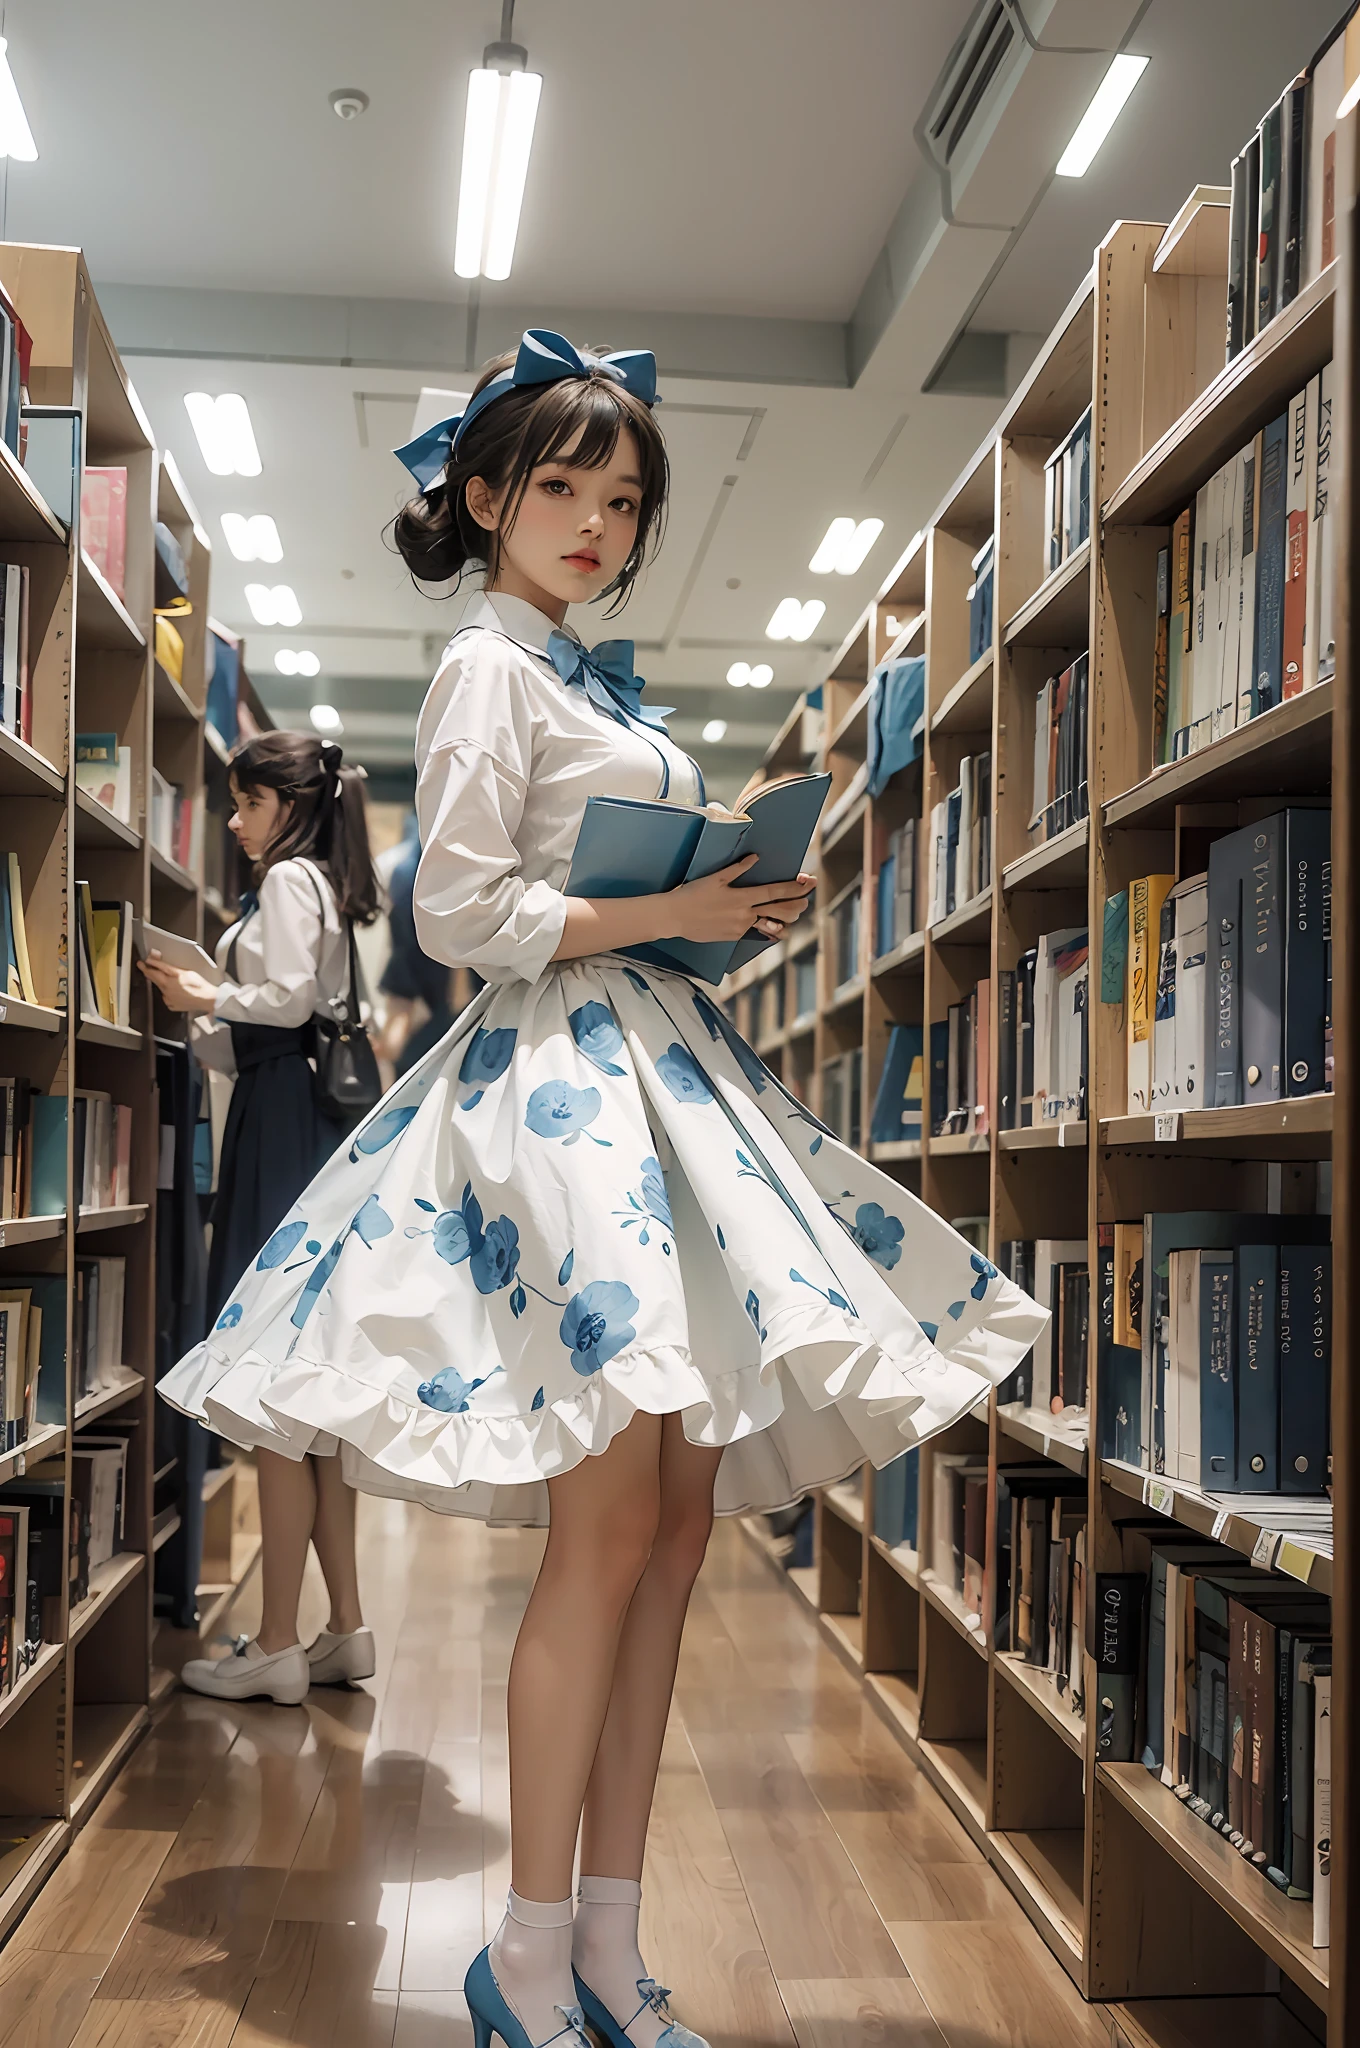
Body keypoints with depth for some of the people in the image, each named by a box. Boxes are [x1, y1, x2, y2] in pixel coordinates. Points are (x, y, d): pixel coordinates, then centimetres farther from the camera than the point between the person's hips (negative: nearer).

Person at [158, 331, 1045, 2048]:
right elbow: (461, 912, -12)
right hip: (559, 1079, -9)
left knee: (684, 1512, 5)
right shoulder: (490, 668, -2)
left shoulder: (600, 685, 23)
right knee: (611, 1524, -10)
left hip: (660, 1069, 9)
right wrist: (668, 914, -13)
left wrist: (741, 905, 11)